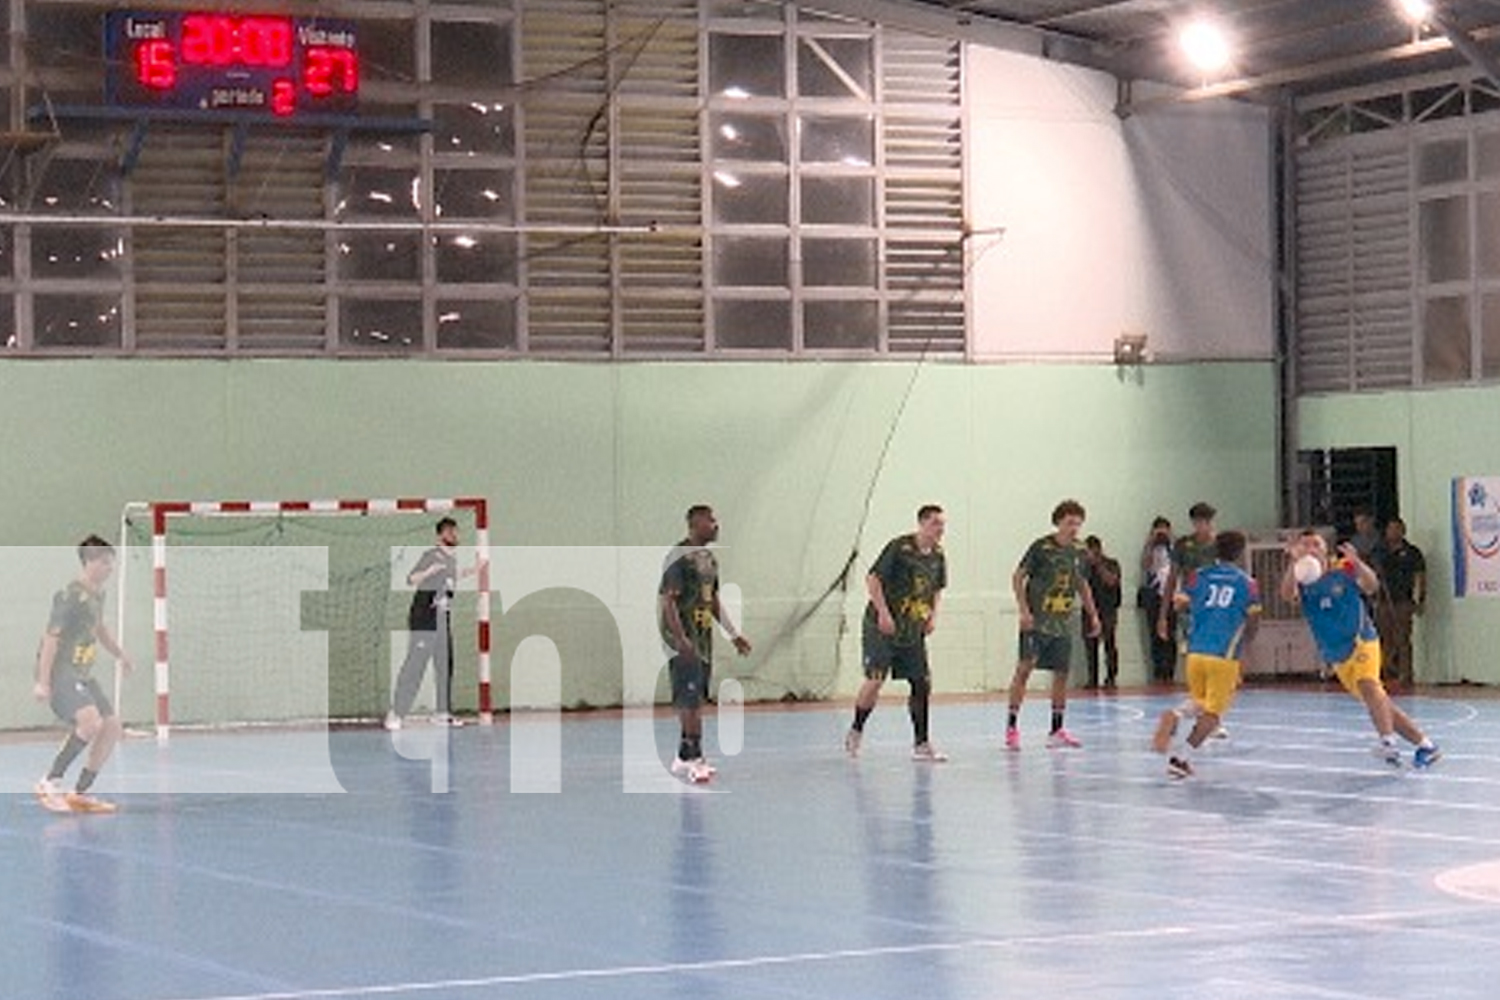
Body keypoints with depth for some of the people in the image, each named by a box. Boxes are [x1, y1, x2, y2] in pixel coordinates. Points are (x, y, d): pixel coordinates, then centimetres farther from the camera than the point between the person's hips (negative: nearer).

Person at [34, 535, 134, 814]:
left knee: (112, 726, 4)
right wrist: (43, 682, -23)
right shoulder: (70, 596, -16)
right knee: (90, 721, -28)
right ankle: (50, 782, -17)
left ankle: (81, 793, 12)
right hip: (61, 673, -10)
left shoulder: (98, 594, 12)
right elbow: (51, 637, -19)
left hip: (82, 674, 10)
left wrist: (120, 655, 24)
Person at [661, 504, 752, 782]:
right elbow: (667, 600, -18)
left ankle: (685, 758, 15)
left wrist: (733, 634, 20)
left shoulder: (709, 557, 14)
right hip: (684, 641, -9)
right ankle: (692, 757, -9)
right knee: (690, 699, -11)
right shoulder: (680, 556, -14)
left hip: (703, 638, 9)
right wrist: (681, 639, -26)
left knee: (694, 700, 10)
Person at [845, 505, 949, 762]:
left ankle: (922, 744, 5)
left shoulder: (938, 556, 5)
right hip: (882, 626, -6)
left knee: (922, 683, -2)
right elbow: (872, 578, -14)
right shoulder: (899, 547, -14)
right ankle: (856, 730, 16)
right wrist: (883, 612, -21)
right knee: (875, 680, -7)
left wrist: (933, 615, 5)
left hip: (913, 630, 6)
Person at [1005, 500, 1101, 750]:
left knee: (1061, 674, 6)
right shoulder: (1041, 547, -9)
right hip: (1036, 621, -6)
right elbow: (1018, 577, -7)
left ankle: (1057, 730, 15)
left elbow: (1082, 584, 22)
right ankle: (1012, 726, -8)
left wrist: (1093, 614, 19)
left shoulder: (1078, 551, 7)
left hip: (1062, 623, 6)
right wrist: (1024, 610, -15)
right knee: (1024, 668, -12)